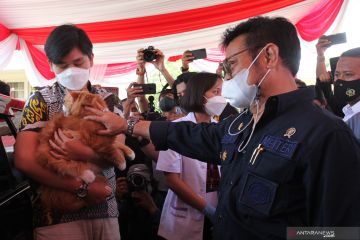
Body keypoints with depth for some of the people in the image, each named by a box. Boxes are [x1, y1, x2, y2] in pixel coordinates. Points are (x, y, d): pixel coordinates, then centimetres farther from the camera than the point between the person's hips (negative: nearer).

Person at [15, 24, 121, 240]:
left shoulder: (109, 100, 4)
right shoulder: (41, 101, -3)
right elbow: (25, 160, -14)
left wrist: (84, 153, -28)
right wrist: (83, 189, -18)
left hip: (106, 211, 3)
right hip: (57, 216, -2)